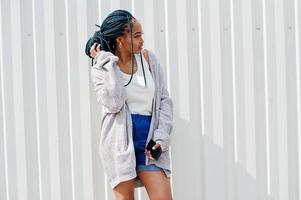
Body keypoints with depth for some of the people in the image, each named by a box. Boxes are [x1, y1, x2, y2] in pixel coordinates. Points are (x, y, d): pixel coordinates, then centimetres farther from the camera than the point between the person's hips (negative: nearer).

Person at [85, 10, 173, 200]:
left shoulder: (148, 58, 4)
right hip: (121, 142, -2)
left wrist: (161, 138, -4)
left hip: (148, 142, 2)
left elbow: (164, 100, 7)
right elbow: (113, 104, -20)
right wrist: (107, 64, -17)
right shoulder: (101, 69, -3)